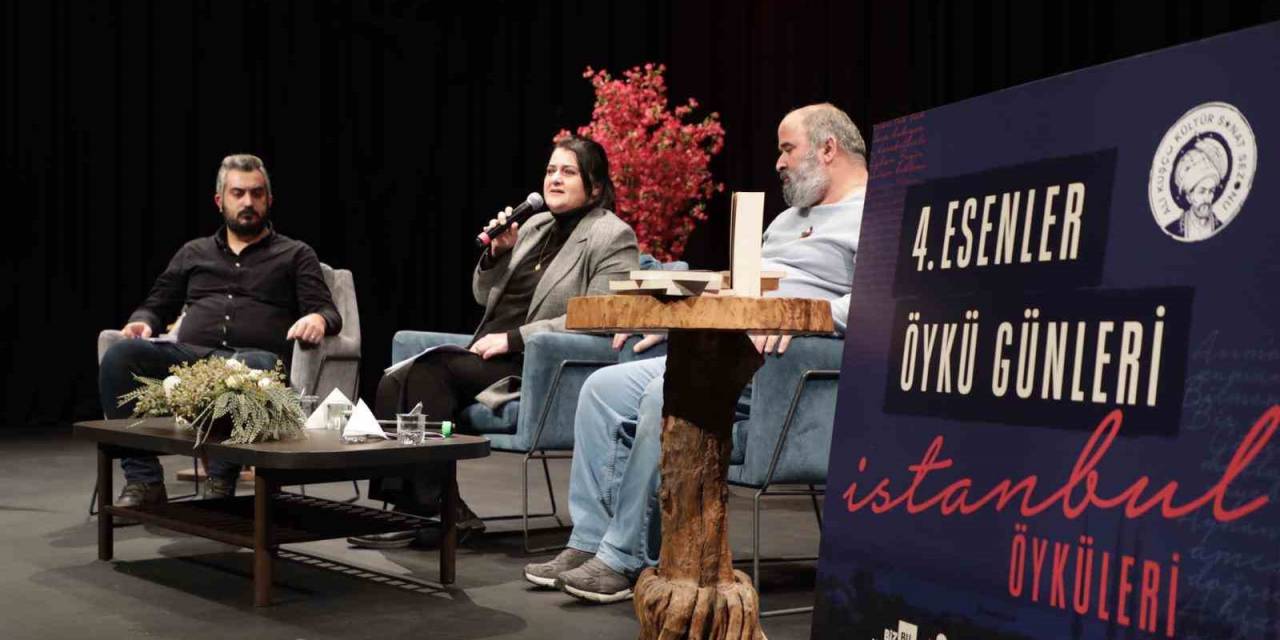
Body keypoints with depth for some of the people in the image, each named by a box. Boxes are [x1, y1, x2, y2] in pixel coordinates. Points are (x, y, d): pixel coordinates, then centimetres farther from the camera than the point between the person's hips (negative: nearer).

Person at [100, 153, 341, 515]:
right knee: (120, 355, -28)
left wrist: (318, 319, -19)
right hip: (188, 357, 3)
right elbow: (157, 306, 28)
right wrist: (143, 322, 2)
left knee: (258, 368, -42)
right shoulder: (193, 253, 29)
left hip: (254, 356, -3)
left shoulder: (295, 255, 20)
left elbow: (328, 311, 7)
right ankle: (144, 481, -26)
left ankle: (220, 482, -32)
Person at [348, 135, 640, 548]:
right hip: (488, 354, 8)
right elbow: (484, 297, 26)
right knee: (393, 384, -17)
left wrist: (512, 338, -17)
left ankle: (438, 510, -22)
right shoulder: (534, 226, 21)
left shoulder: (612, 236, -1)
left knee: (430, 371, -27)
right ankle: (403, 507, -22)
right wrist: (498, 253, 5)